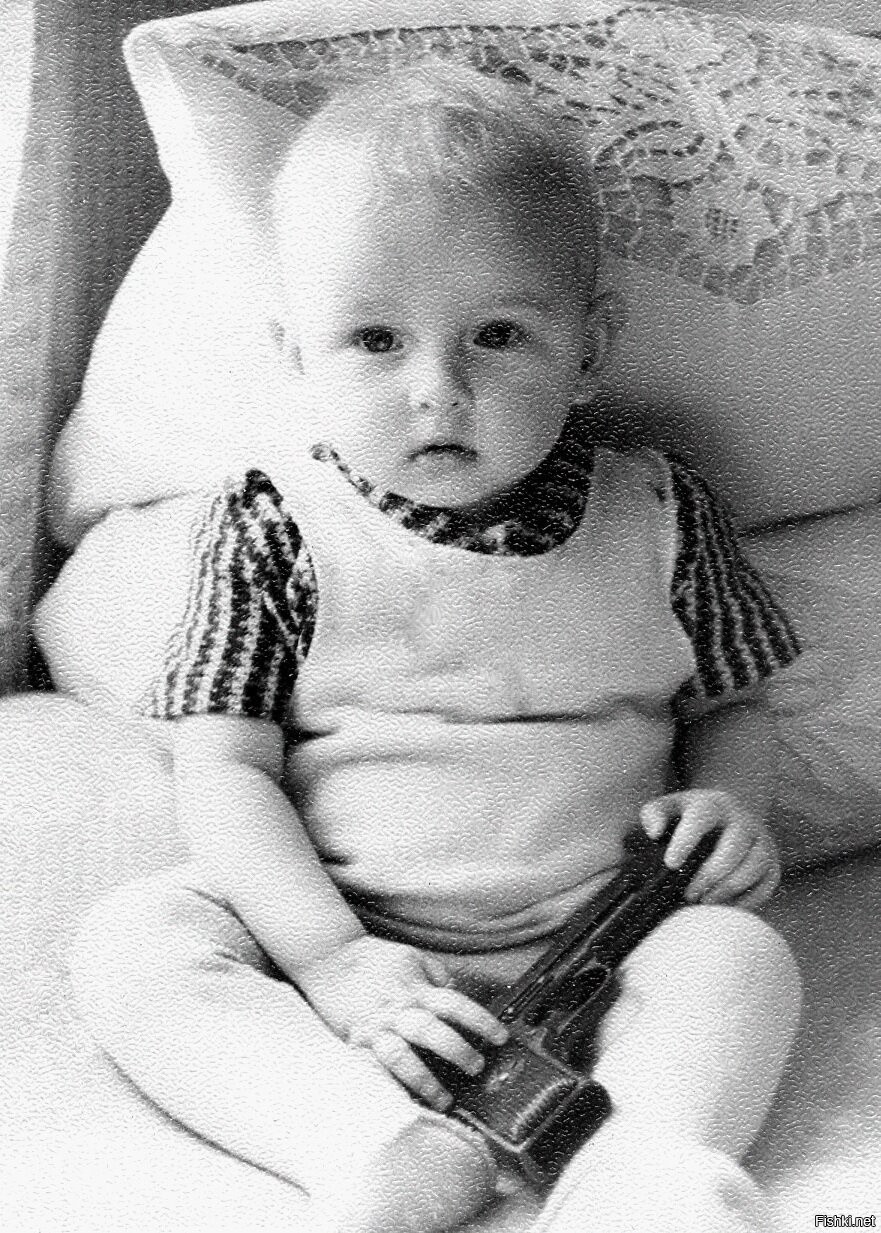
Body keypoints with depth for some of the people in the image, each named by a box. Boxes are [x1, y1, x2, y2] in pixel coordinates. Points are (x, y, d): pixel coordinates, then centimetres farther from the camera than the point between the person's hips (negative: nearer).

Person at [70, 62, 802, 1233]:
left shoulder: (657, 516, 2)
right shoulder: (270, 531, -3)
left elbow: (727, 708, 15)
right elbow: (225, 769, -6)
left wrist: (731, 808, -9)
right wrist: (329, 959, -19)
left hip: (595, 948, 1)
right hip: (334, 934, 0)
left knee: (739, 955, -24)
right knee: (133, 939, -21)